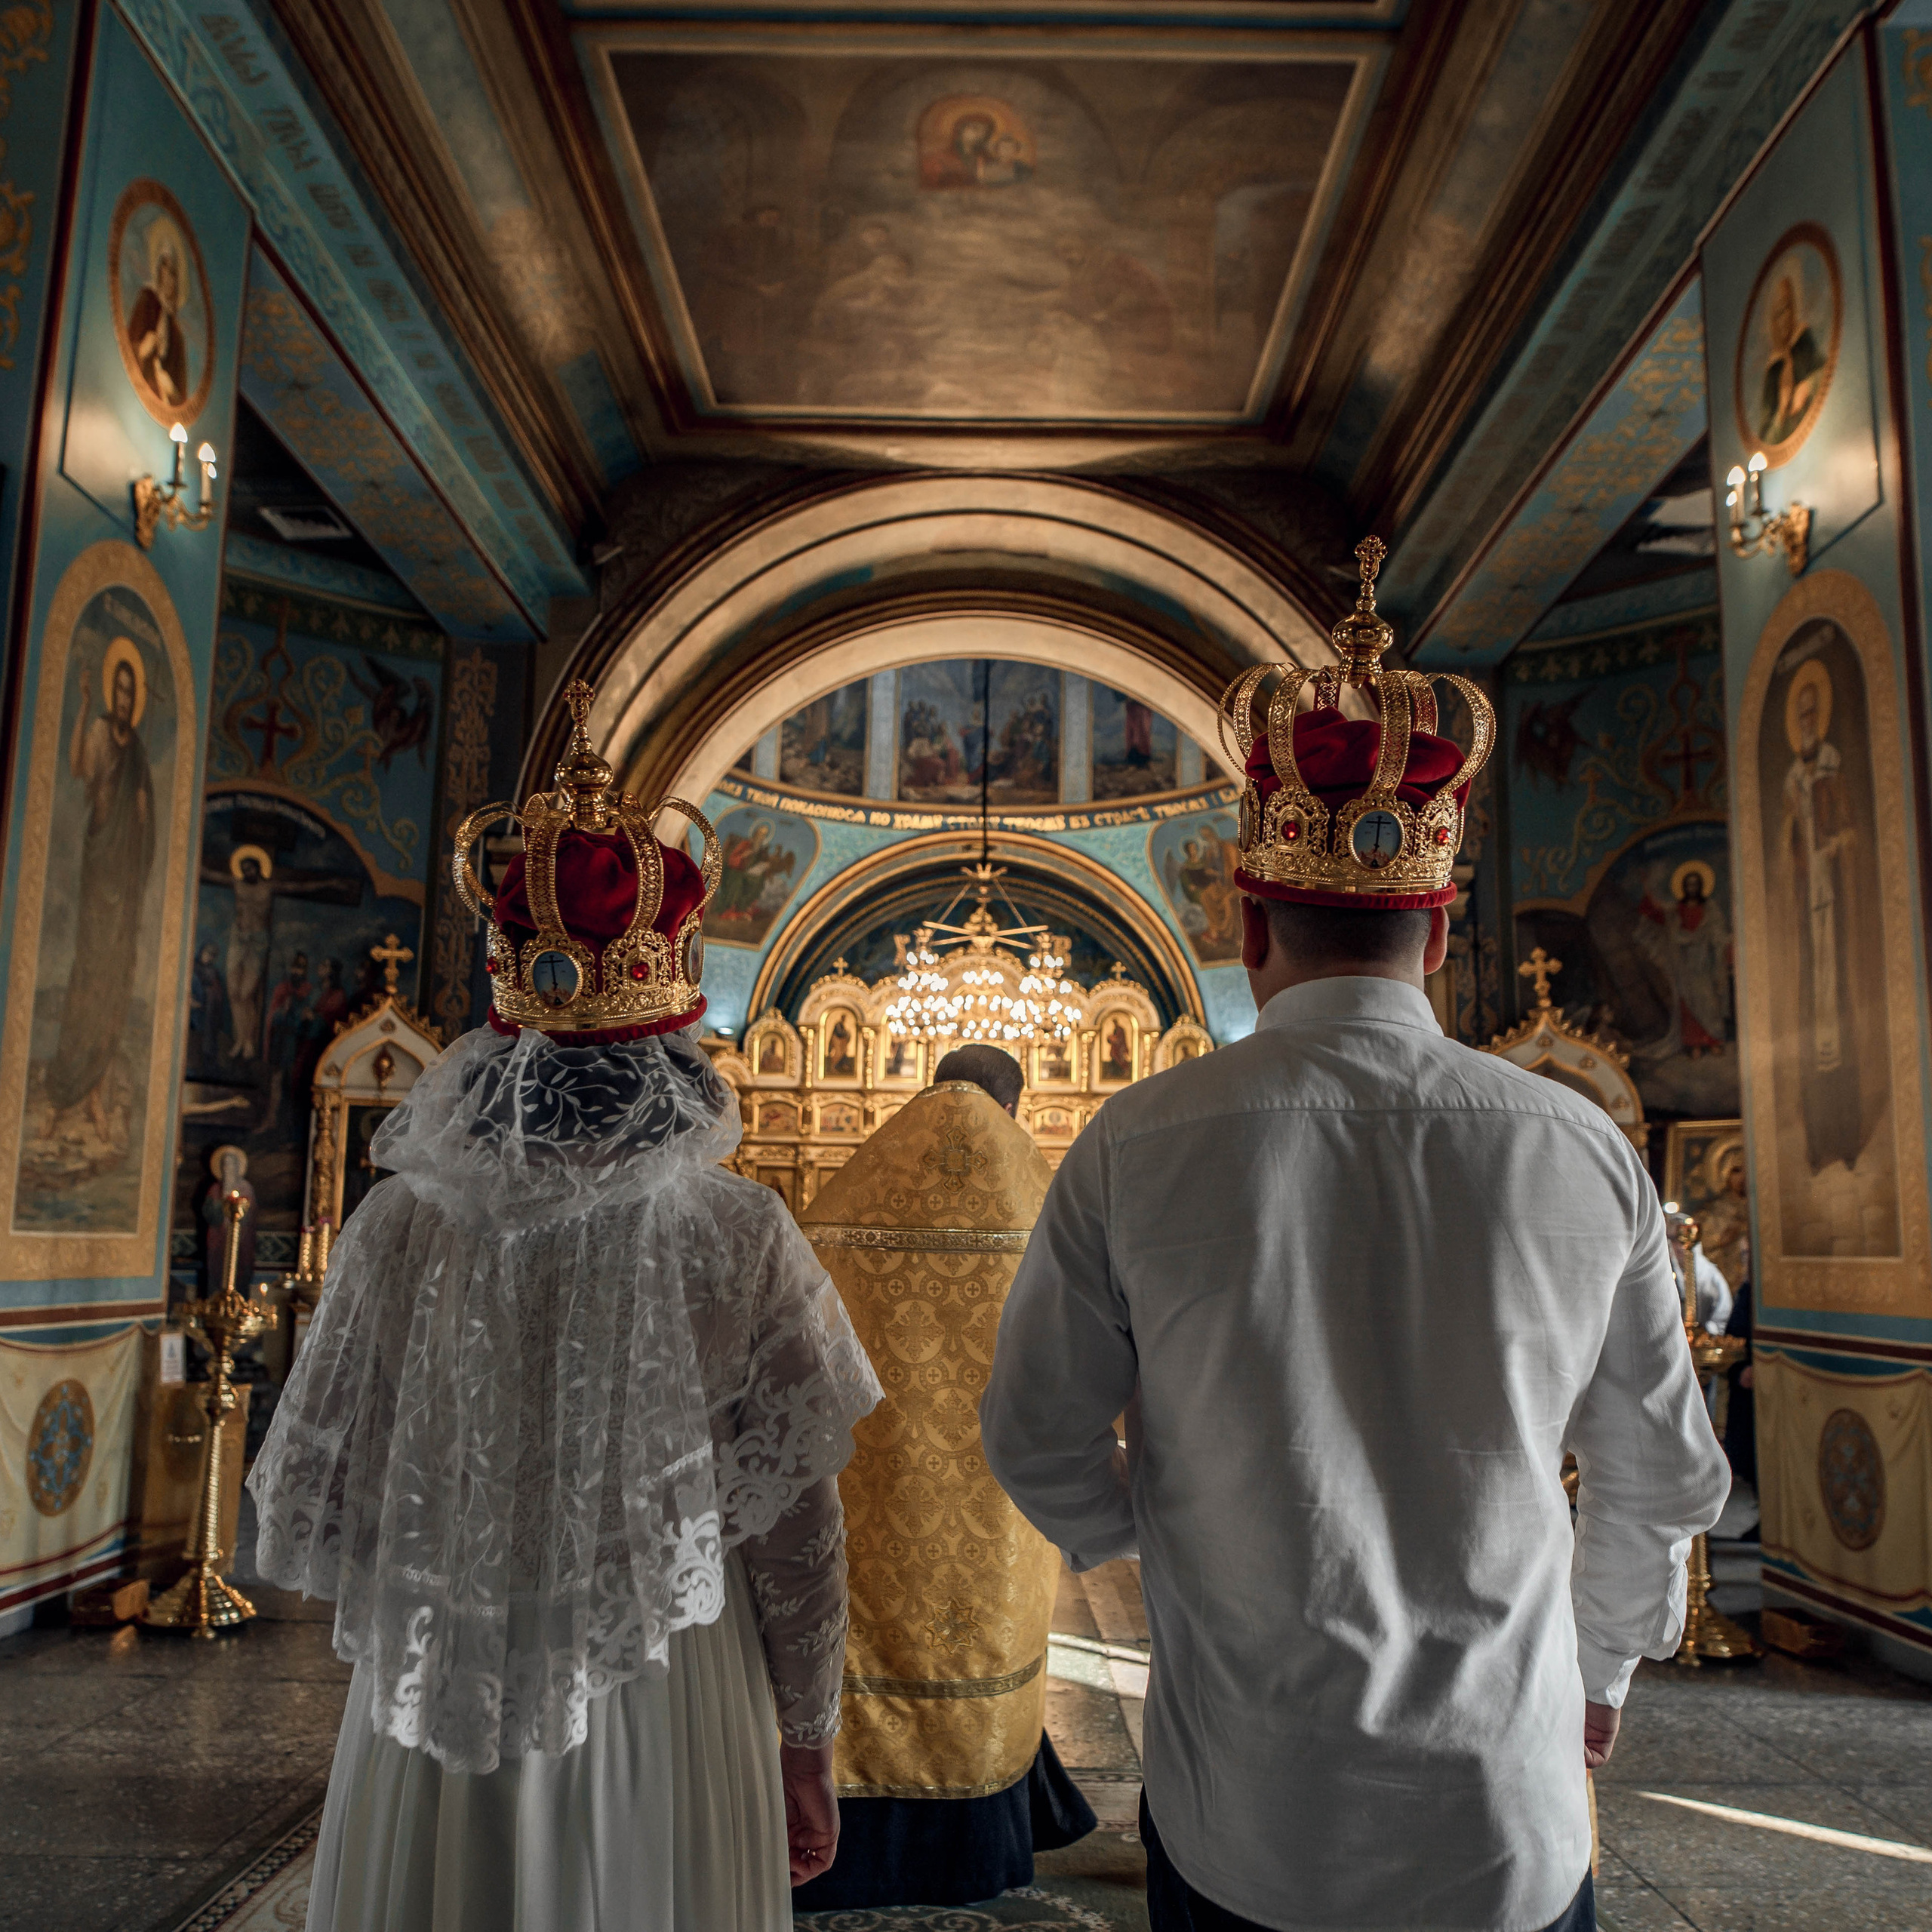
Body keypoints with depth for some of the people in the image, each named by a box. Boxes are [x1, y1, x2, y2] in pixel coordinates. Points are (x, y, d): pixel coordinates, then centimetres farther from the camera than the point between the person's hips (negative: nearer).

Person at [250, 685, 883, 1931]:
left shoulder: (400, 1228, -12)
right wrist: (808, 1753, 3)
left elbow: (313, 1512, -3)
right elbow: (798, 1545, -11)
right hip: (667, 1731, -1)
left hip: (437, 1724, 1)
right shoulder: (744, 1241, -16)